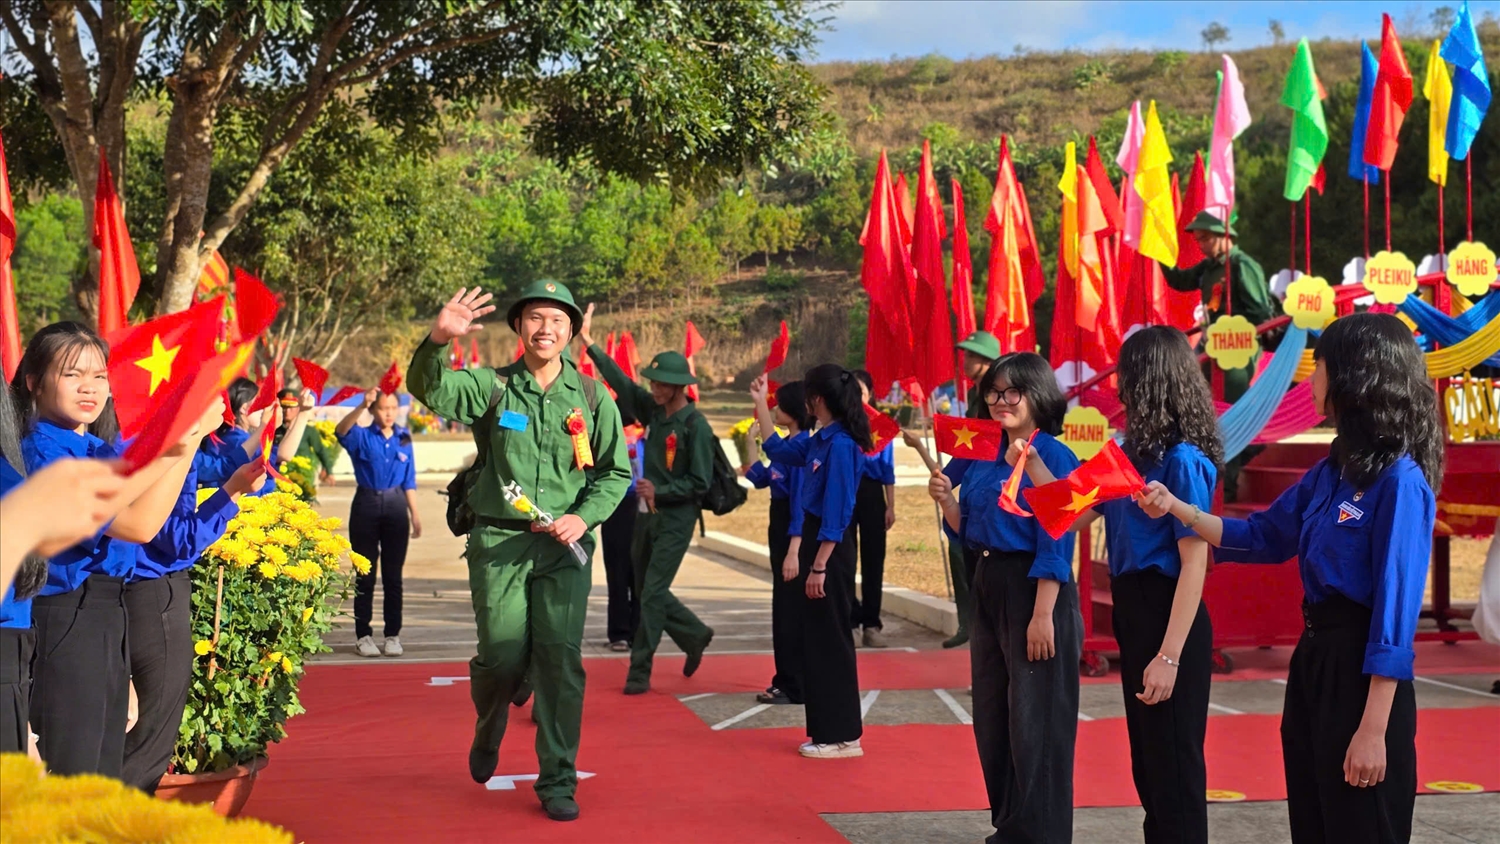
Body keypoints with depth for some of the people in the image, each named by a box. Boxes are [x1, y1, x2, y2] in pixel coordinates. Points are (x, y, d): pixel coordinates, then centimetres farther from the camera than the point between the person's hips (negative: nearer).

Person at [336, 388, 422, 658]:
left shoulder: (403, 439, 8)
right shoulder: (362, 437, -1)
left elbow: (409, 481, 10)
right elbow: (341, 431, -24)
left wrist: (415, 514, 6)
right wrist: (362, 406, -38)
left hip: (396, 505, 2)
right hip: (367, 504, -2)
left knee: (393, 575, 5)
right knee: (365, 575, 2)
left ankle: (393, 635, 11)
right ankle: (363, 635, 8)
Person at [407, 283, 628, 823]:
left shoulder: (592, 398, 5)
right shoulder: (491, 387, 1)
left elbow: (617, 472, 10)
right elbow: (430, 389, -17)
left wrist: (584, 516, -7)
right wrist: (438, 341, -37)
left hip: (565, 546, 1)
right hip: (499, 541, -1)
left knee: (561, 659, -5)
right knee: (503, 657, -1)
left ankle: (557, 782, 6)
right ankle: (486, 736, 33)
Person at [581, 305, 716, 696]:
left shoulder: (695, 425, -14)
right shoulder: (654, 410, 6)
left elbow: (700, 483, -14)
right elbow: (621, 382, 9)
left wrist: (660, 491, -19)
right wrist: (590, 343, 5)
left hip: (676, 520, -7)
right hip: (648, 515, 7)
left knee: (653, 594, -7)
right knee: (647, 591, 14)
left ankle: (639, 672, -1)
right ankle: (695, 636, 33)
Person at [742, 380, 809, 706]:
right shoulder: (787, 445, 9)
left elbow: (802, 501, -22)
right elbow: (760, 479, 19)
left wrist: (793, 551, -25)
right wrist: (752, 445, 15)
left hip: (794, 533, -10)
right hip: (779, 529, 10)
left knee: (790, 609, -3)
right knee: (784, 608, 16)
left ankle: (793, 688, 4)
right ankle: (787, 681, 26)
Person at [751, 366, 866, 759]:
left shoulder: (840, 445, -18)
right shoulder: (819, 441, 9)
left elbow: (837, 514, -21)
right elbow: (777, 450, 27)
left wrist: (818, 566, -22)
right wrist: (760, 404, 25)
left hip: (830, 550, -10)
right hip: (815, 543, 10)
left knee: (829, 641, -3)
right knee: (815, 640, 14)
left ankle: (841, 736, 5)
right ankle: (827, 730, 21)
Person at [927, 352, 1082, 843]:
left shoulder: (1053, 457, -11)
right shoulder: (983, 457, 10)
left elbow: (1055, 544, -16)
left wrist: (1043, 615, -20)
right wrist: (947, 502, -5)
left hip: (1034, 590, -8)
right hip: (988, 586, 8)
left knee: (1035, 722, -1)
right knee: (991, 718, 14)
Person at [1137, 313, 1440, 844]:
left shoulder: (1400, 482, -18)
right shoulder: (1331, 472, 7)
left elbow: (1396, 609, -20)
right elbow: (1263, 538, 20)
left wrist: (1374, 729, -20)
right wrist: (1178, 509, 9)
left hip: (1360, 671, -9)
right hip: (1312, 659, 9)